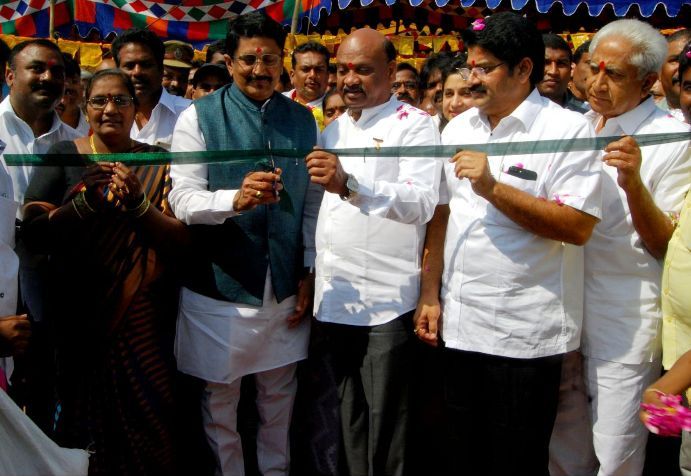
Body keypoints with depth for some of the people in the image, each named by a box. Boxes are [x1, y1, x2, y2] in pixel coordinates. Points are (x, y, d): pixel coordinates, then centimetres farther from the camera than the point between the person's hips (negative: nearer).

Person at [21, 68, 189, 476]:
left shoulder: (157, 163, 3)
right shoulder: (63, 155, 3)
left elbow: (182, 241, -5)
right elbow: (33, 232, -7)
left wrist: (138, 203, -21)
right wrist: (85, 201, -22)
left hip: (145, 323, 0)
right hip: (81, 318, 0)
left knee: (149, 426, 1)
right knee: (88, 424, 8)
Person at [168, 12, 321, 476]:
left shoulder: (303, 120, 7)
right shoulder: (199, 117, -4)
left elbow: (313, 203, 9)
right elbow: (183, 199, -14)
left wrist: (310, 272, 5)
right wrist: (235, 199, -31)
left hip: (287, 289, 3)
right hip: (220, 287, -3)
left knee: (280, 396, 16)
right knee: (220, 399, 11)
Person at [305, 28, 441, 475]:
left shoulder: (415, 125, -6)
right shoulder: (333, 129, 15)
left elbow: (422, 203, -21)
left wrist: (349, 185, -33)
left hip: (387, 301, -6)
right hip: (335, 299, 6)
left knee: (385, 423, 2)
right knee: (349, 417, 17)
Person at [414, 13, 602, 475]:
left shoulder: (569, 129, -9)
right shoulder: (458, 128, 9)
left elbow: (579, 227, -18)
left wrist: (493, 189, -23)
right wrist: (430, 294, 8)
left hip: (527, 334, -5)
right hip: (459, 326, 5)